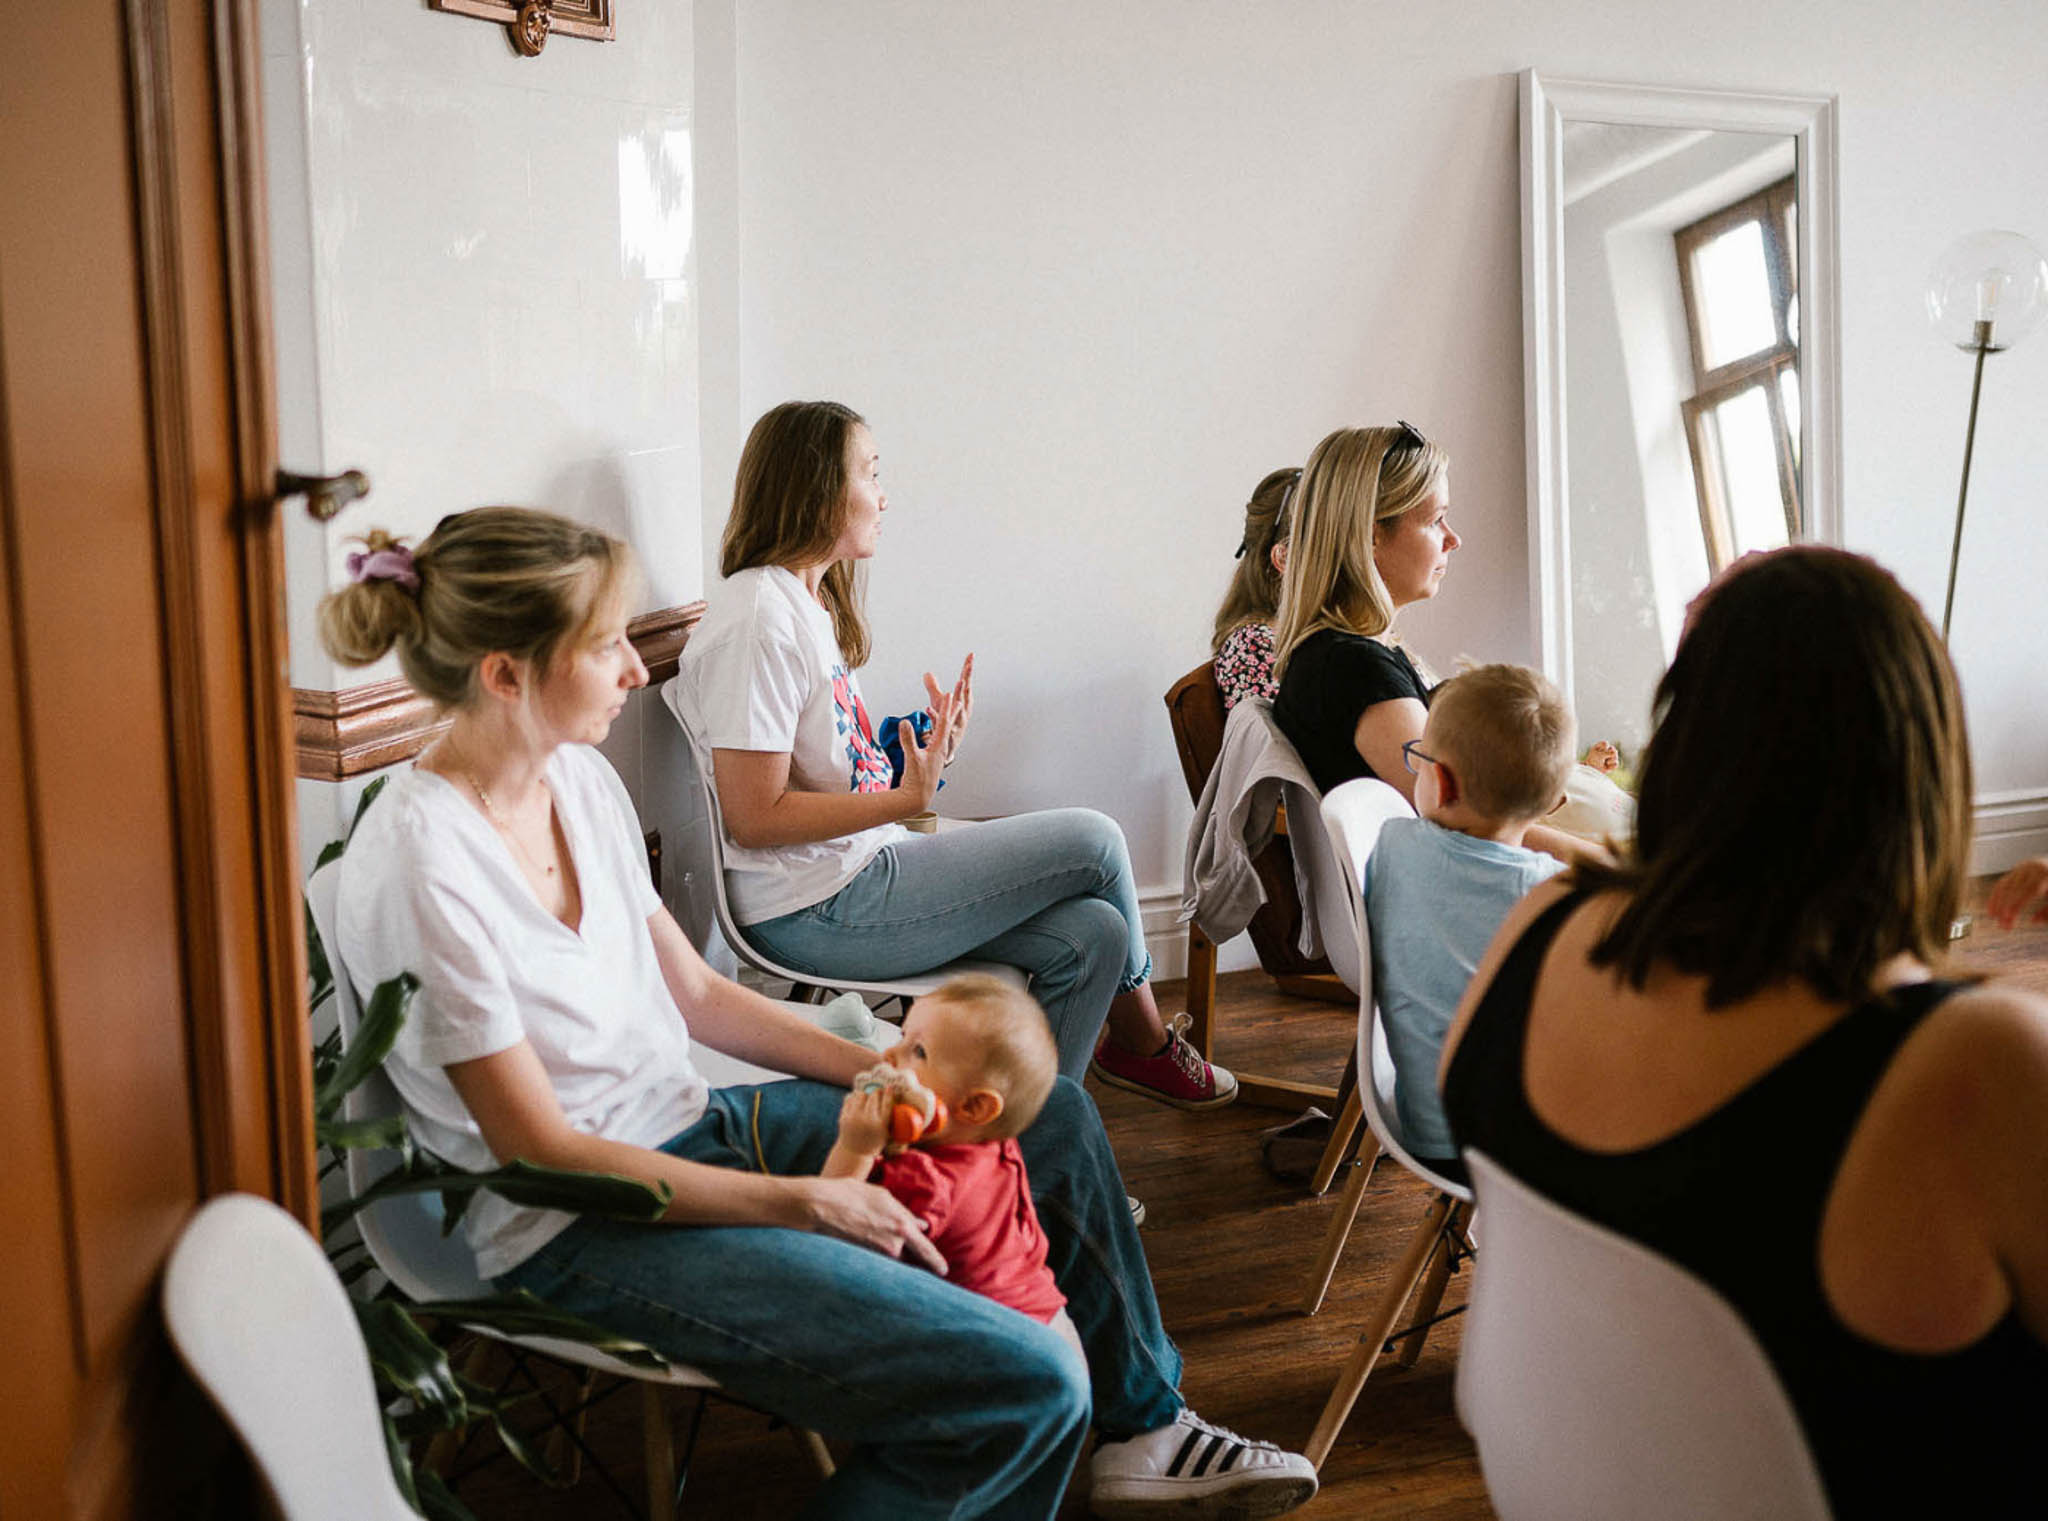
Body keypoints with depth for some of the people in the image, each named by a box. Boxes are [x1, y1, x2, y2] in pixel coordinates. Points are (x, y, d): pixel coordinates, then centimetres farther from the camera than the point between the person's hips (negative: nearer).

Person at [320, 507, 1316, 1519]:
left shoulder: (578, 777, 3)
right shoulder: (421, 865, -22)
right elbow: (541, 1151, -20)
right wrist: (802, 1202, -18)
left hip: (691, 1126, 9)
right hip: (582, 1231, -9)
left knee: (1052, 1118, 17)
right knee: (1027, 1385, -21)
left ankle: (1141, 1426, 34)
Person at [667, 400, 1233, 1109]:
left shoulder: (809, 603, 15)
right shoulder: (756, 619, -17)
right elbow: (754, 818, -21)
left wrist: (931, 754, -1)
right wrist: (906, 799, -25)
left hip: (859, 871, 10)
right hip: (815, 912, -10)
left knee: (1091, 933, -5)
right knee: (1093, 840, -5)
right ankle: (1142, 1041, 22)